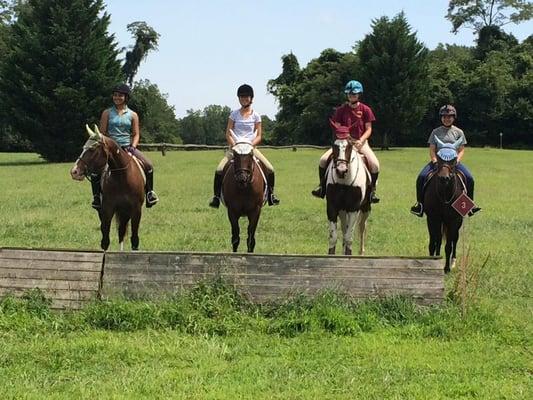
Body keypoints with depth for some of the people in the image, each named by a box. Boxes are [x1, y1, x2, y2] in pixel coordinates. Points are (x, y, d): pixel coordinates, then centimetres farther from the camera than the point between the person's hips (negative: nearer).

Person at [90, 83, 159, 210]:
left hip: (128, 147, 1)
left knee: (148, 165, -18)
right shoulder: (107, 113, 5)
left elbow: (136, 134, 7)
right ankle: (96, 197, -9)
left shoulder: (132, 115, 8)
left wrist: (133, 147, -10)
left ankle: (149, 192, -4)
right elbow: (102, 133, 3)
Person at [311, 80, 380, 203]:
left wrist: (361, 140, -18)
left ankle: (372, 190, -6)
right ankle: (322, 186, 2)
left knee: (374, 164, -27)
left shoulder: (365, 110, 0)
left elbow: (368, 129, -1)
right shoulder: (341, 110, 4)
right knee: (323, 159, -18)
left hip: (360, 141, -1)